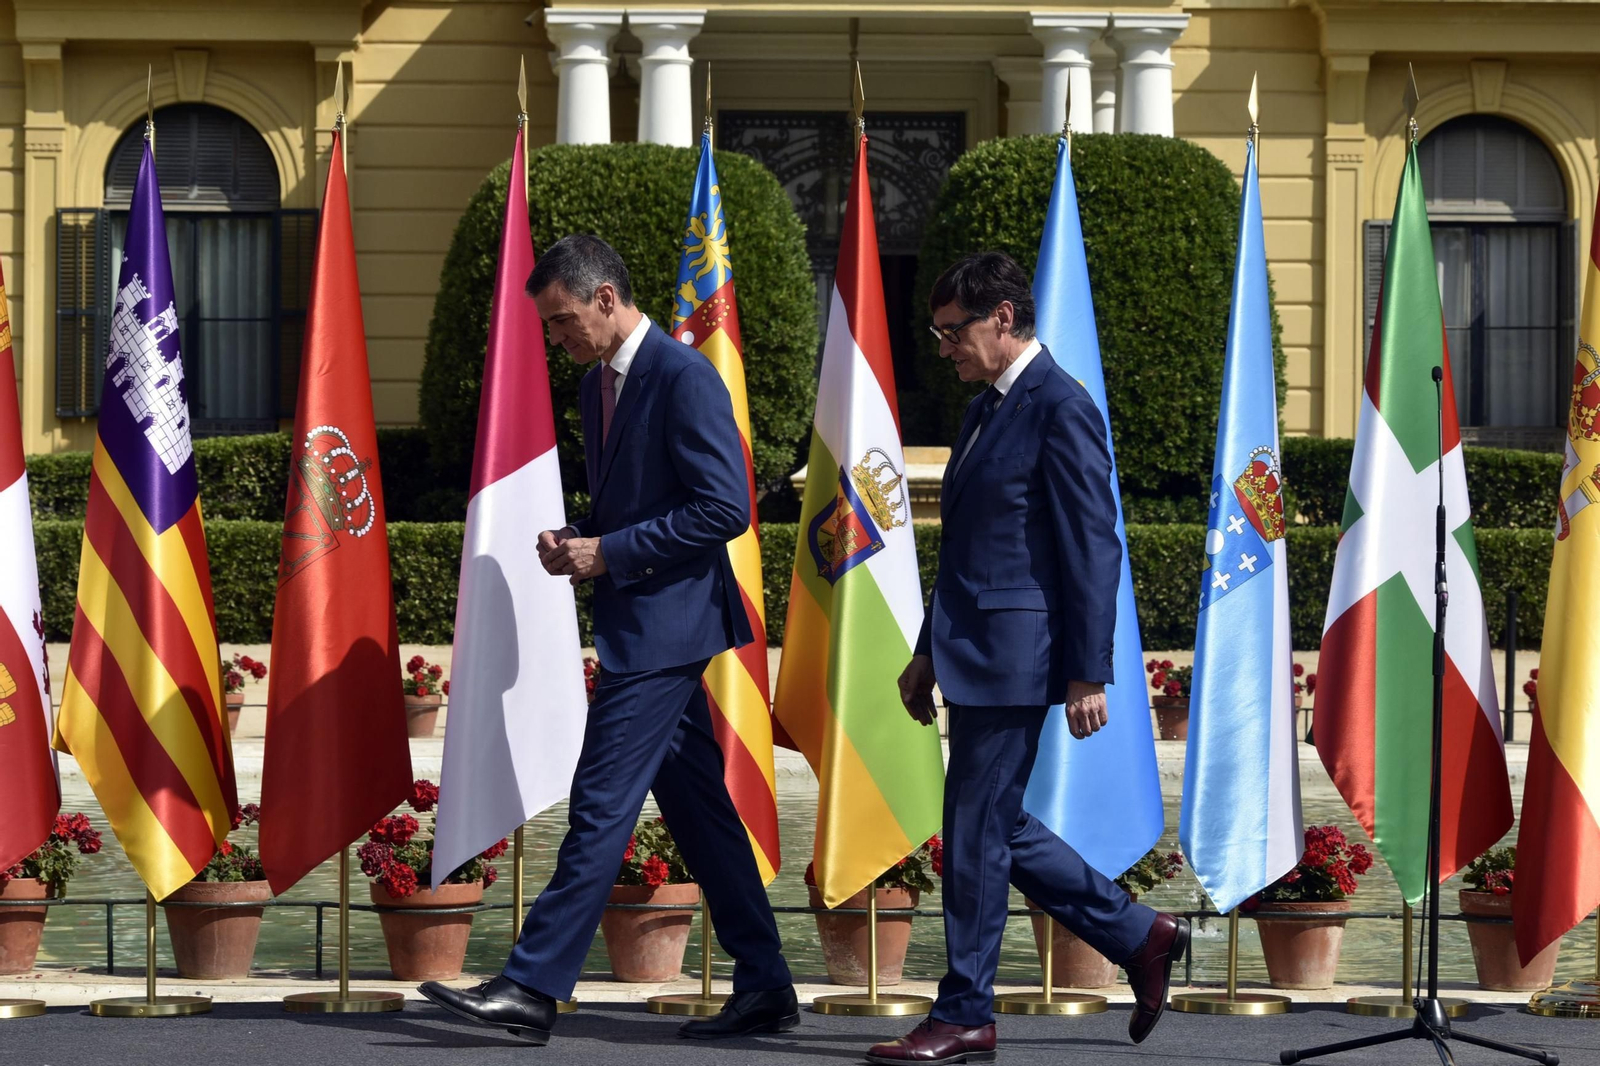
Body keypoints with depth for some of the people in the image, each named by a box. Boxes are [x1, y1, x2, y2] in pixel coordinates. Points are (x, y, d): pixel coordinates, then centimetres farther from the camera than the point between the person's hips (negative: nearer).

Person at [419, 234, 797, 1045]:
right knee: (696, 805, 10)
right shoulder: (598, 386, 16)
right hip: (640, 625, 10)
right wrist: (575, 544, 5)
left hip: (667, 623, -10)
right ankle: (764, 988, 15)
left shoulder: (683, 377, -14)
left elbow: (726, 508, -19)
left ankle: (534, 987, -9)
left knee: (601, 806, -9)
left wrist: (611, 552, -17)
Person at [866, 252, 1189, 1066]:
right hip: (975, 657, 10)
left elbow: (1094, 548, -16)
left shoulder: (1061, 409, -13)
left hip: (1014, 658, -10)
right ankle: (1140, 938, 24)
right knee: (996, 828, 13)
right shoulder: (985, 410, 17)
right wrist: (929, 654, 22)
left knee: (977, 832, -4)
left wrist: (1088, 675, -18)